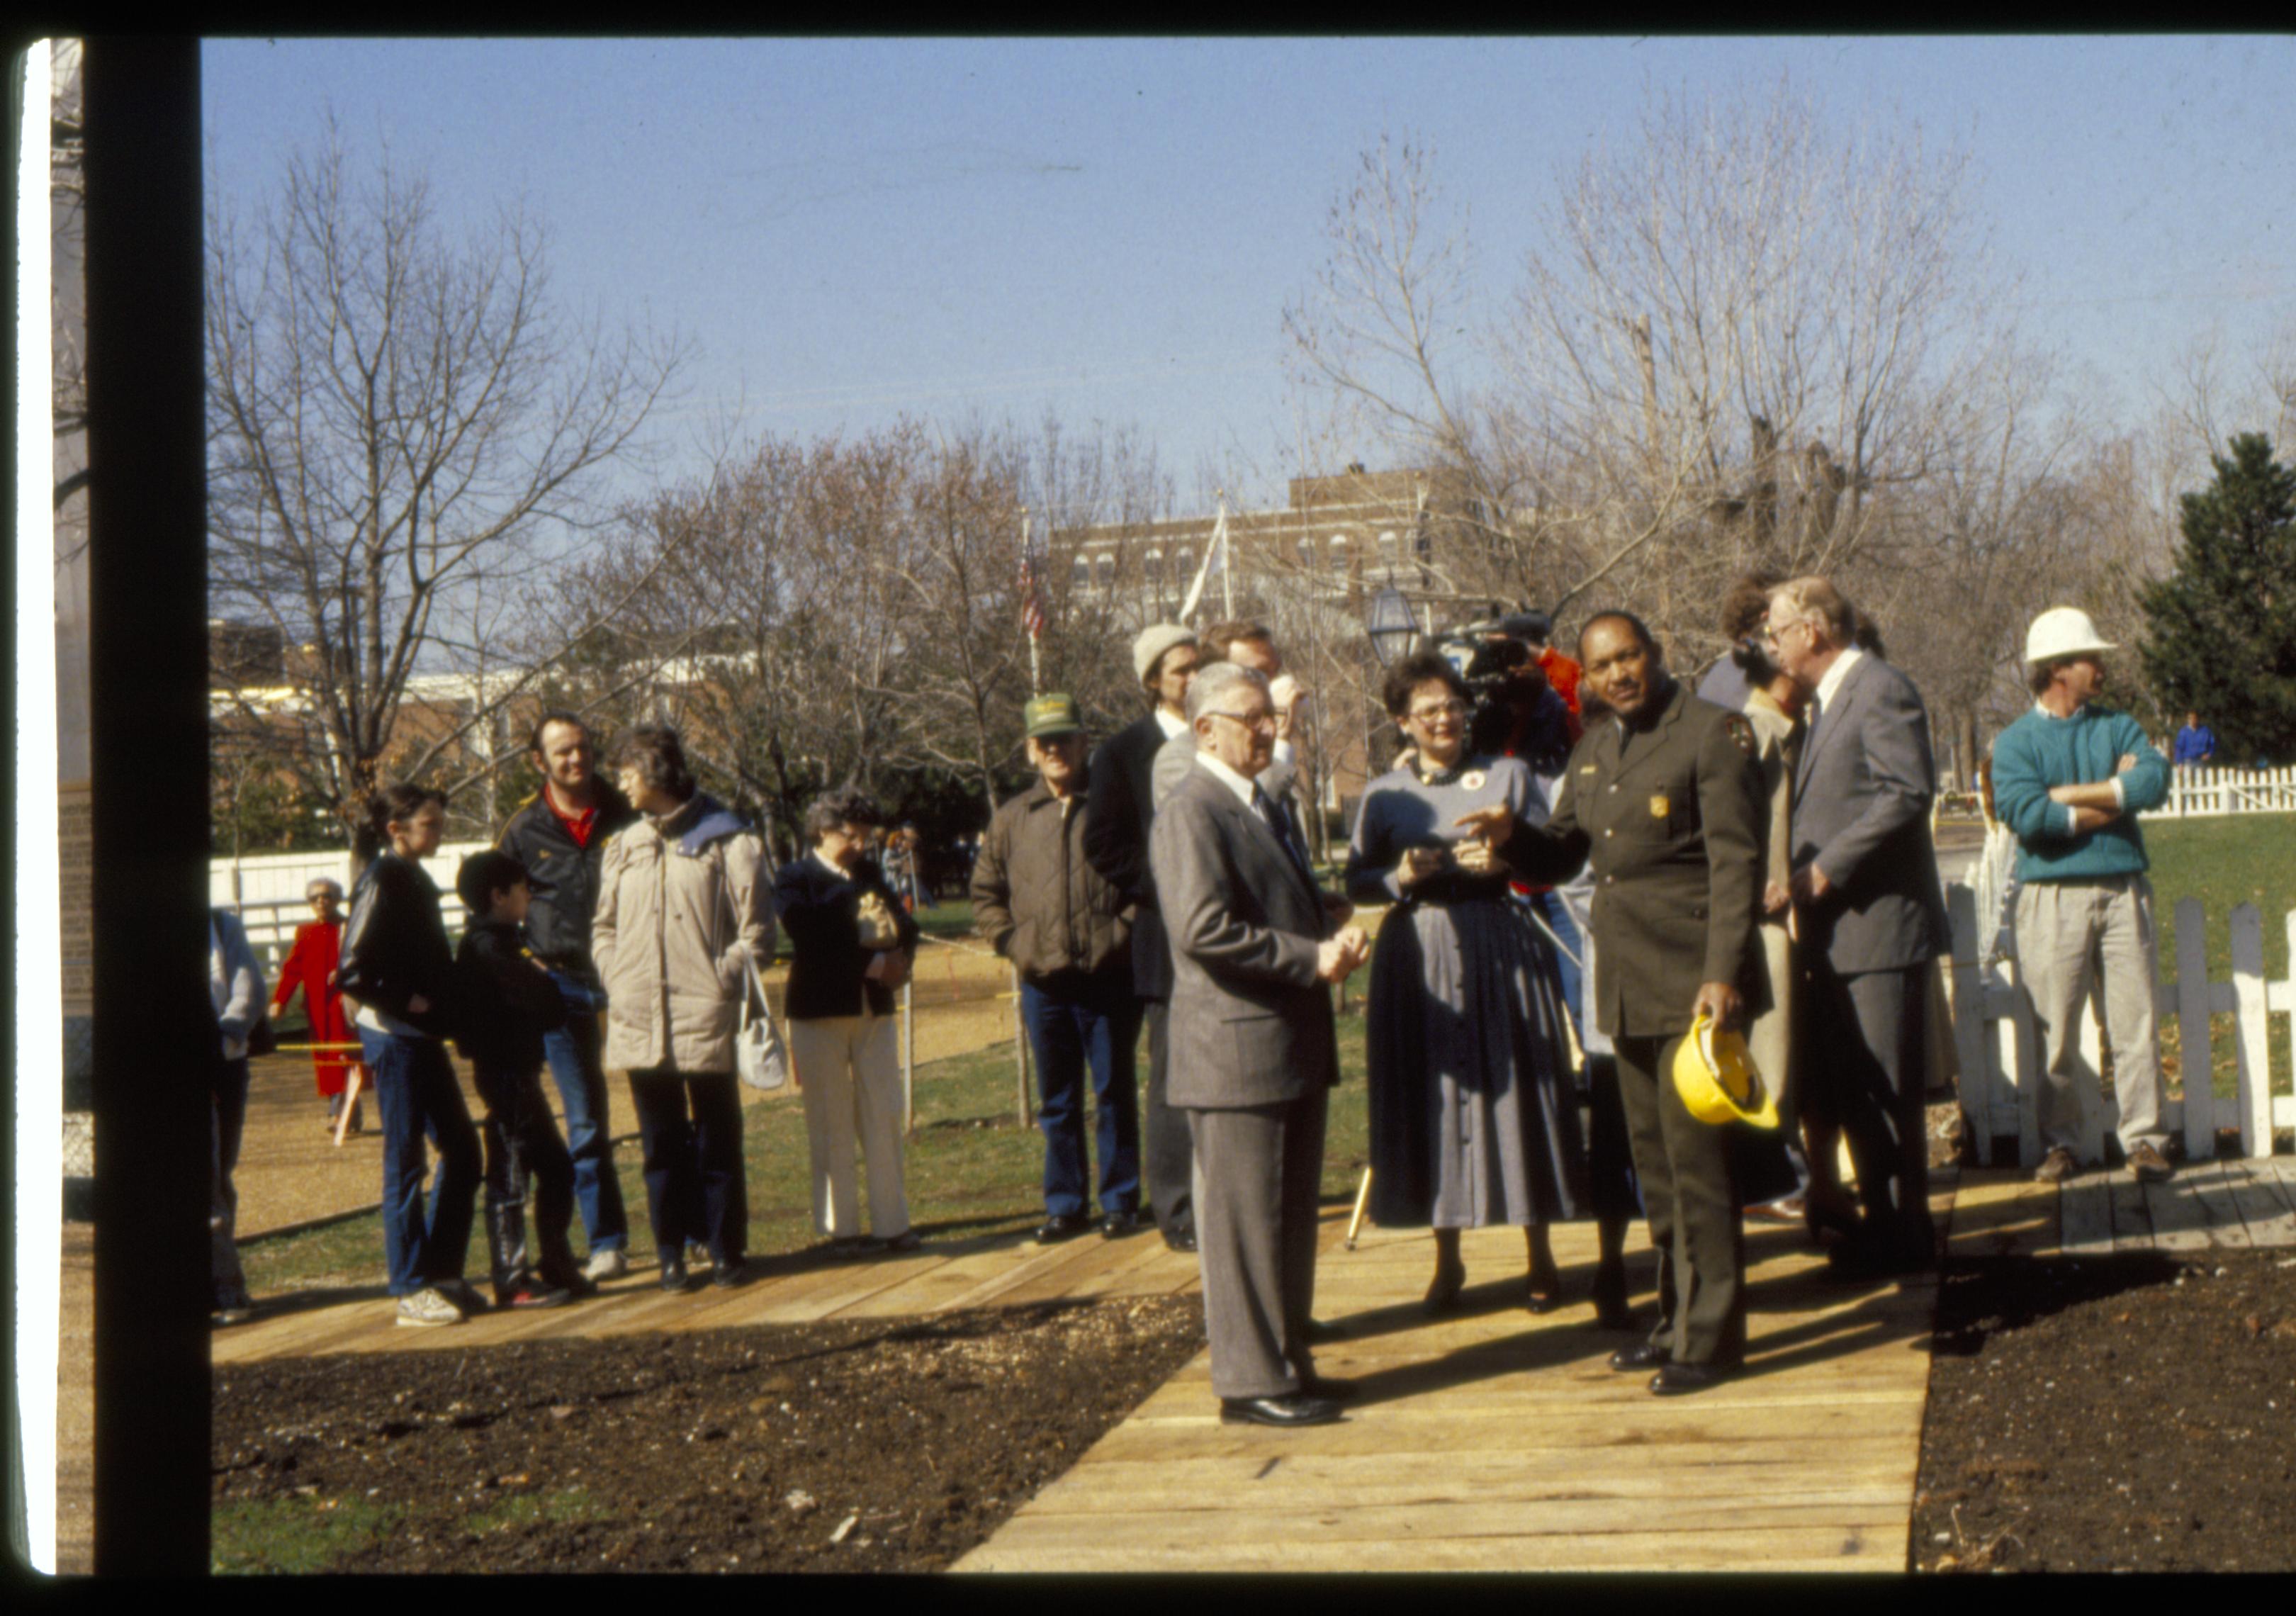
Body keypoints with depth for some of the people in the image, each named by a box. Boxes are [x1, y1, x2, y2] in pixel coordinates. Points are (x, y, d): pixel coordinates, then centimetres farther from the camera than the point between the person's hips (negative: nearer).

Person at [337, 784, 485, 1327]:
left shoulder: (417, 881, 15)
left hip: (424, 1037, 9)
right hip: (393, 1037, -9)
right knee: (405, 1161, -3)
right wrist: (405, 1002, -15)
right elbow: (351, 971, -19)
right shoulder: (381, 881, -13)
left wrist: (444, 1010, 10)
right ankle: (412, 1290, 3)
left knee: (462, 1148, 11)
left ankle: (443, 1273, 19)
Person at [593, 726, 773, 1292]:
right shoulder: (622, 847, 12)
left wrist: (724, 981, -11)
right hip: (640, 1024, 4)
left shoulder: (726, 841, -3)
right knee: (661, 1144, 9)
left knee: (717, 1139, 4)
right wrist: (617, 981, 4)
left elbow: (755, 929, -3)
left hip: (706, 1018, -4)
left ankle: (726, 1250, 13)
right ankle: (672, 1253, 15)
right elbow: (604, 927, 18)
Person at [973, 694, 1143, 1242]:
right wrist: (1010, 941, 3)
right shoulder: (1012, 818, 8)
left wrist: (1129, 933, -4)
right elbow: (985, 893, 17)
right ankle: (1065, 1206, 18)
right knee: (1057, 1102, 10)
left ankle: (1121, 1203, 14)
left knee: (1115, 1095, 5)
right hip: (1043, 985, 2)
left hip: (1109, 977, -2)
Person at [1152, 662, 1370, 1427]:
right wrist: (1312, 959, -19)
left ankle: (1288, 1363, 24)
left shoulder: (1269, 811, 20)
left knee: (1291, 1218, 15)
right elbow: (1203, 928, -23)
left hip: (1296, 1047, 10)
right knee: (1245, 1221, -4)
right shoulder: (1191, 814, -12)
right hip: (1236, 1051, -10)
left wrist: (1335, 939, 5)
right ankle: (1251, 1383, 2)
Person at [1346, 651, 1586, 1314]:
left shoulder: (1508, 775, 7)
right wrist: (1401, 877, -12)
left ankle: (1540, 1257, 13)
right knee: (1434, 1100, 3)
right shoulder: (1383, 796, 8)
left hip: (1499, 952, -1)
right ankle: (1448, 1258, 15)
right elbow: (1356, 882, 7)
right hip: (1418, 956, 1)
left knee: (1515, 1089, 1)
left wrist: (1507, 860, -15)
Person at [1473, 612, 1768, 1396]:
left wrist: (1723, 973, -21)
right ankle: (1677, 1319, 25)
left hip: (1691, 980, -8)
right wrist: (1512, 834, -3)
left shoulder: (1712, 732, -7)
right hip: (1625, 985, 8)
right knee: (1654, 1163, 14)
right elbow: (1561, 857, 20)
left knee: (1696, 1160, -6)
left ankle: (1711, 1337, 1)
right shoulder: (1593, 750, 16)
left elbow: (1735, 860, -13)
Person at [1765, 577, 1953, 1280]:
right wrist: (1802, 877, 9)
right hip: (1835, 931, 10)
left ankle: (1907, 1234, 3)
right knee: (1844, 1089, 14)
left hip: (1880, 924, -10)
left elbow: (1910, 792, -22)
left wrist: (1827, 868, -21)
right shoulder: (1826, 701, 20)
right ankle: (1880, 1218, 23)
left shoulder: (1880, 690, -11)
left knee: (1887, 1091, -4)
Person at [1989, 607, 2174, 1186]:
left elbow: (2155, 782, -7)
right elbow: (2023, 813, -15)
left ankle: (2144, 1139, 7)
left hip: (2123, 892, 3)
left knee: (2135, 1025, 1)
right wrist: (2113, 796, -7)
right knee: (2055, 1032, 1)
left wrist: (2071, 795, -10)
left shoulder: (2117, 727, 13)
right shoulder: (2015, 741, 3)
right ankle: (2061, 1143, 10)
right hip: (2052, 895, -2)